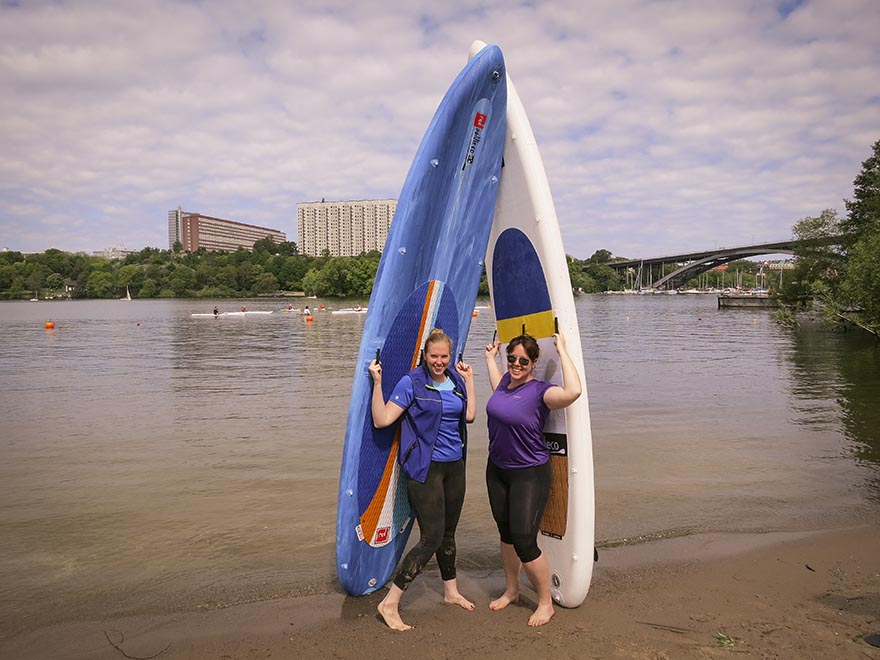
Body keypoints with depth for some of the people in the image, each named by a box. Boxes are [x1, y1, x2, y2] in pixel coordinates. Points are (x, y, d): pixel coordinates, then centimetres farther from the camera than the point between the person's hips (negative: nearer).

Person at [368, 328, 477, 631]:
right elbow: (381, 420, -15)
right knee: (431, 538, -8)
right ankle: (389, 603, 2)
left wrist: (469, 380, 11)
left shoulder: (455, 380, 8)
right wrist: (377, 382, -22)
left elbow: (469, 416, 9)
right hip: (425, 467, -6)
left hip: (454, 465, 6)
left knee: (448, 532, 18)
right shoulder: (411, 383, -12)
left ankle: (451, 591, 39)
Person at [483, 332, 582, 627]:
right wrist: (490, 357, 30)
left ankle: (545, 603, 18)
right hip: (497, 470, 7)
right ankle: (511, 591, 40)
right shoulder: (506, 380, 1)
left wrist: (562, 351, -32)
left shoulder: (540, 391, -20)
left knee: (524, 542, -5)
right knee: (506, 533, 20)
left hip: (530, 475, -7)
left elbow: (572, 392, -42)